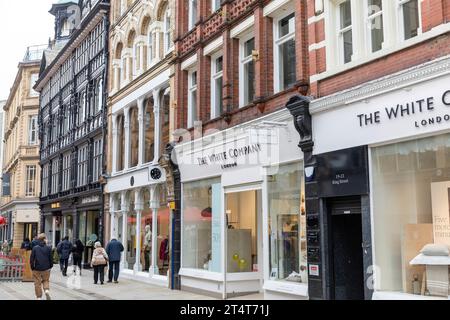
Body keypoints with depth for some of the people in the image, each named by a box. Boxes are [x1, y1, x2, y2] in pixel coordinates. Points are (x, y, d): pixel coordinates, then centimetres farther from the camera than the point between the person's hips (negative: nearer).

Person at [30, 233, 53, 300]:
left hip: (37, 269, -1)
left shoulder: (35, 248, -4)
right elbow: (50, 258, 0)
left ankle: (39, 297, 11)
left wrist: (32, 267, 7)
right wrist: (50, 266, 12)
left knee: (38, 283, 8)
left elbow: (31, 259, -3)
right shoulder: (48, 248, -3)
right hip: (46, 268, 1)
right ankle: (47, 290, -7)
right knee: (46, 280, 19)